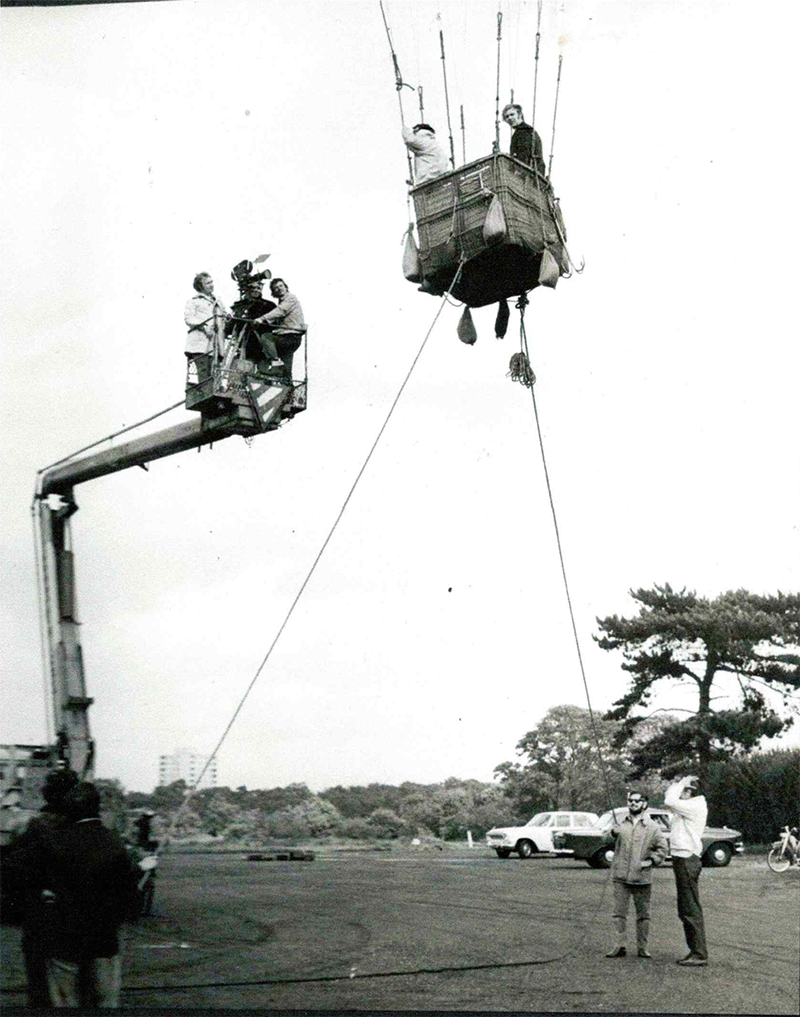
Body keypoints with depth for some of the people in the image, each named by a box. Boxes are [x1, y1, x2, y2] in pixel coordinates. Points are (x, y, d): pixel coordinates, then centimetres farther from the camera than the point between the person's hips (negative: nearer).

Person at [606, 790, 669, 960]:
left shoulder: (653, 827, 3)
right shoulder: (621, 824, 11)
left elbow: (663, 848, 3)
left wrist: (651, 861, -8)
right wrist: (612, 832, -2)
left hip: (642, 878, -1)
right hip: (620, 876, 1)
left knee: (643, 914, 6)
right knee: (619, 912, 0)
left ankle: (642, 947, 15)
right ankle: (620, 945, 4)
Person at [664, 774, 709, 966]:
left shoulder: (695, 806, -15)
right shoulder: (689, 806, 14)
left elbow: (670, 801, -25)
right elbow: (670, 801, 22)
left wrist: (682, 783, -13)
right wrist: (676, 783, 11)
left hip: (687, 860, -10)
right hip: (682, 859, 10)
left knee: (691, 909, -7)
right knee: (685, 910, 15)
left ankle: (700, 954, -4)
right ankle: (695, 951, 21)